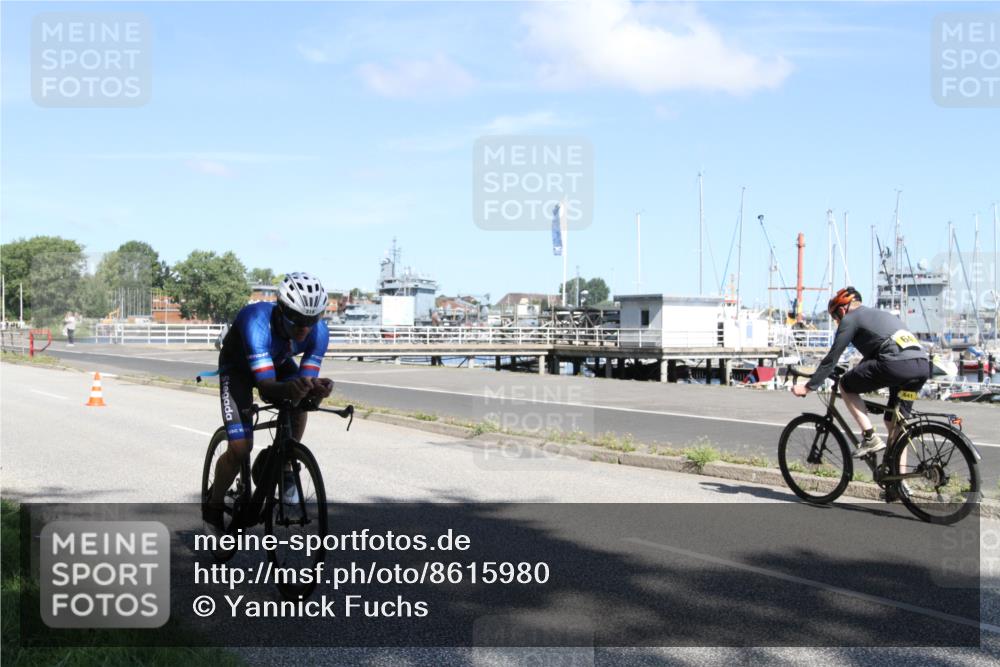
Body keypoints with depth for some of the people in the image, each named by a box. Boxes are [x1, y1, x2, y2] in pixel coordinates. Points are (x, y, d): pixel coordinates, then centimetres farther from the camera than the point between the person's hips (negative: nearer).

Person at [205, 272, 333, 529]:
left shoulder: (318, 331, -29)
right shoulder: (257, 321, -42)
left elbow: (307, 377, -28)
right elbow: (266, 384, -46)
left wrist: (317, 387, -52)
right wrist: (289, 388, -68)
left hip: (277, 362, 4)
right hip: (238, 366, -4)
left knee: (299, 403, -27)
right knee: (241, 448, -15)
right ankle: (214, 506, 10)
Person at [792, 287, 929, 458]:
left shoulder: (850, 319, 12)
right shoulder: (882, 314, 35)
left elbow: (831, 358, 9)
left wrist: (808, 386, 15)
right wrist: (858, 376, 56)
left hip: (897, 364, -8)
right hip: (923, 366, 8)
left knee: (846, 386, 13)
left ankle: (870, 438, 4)